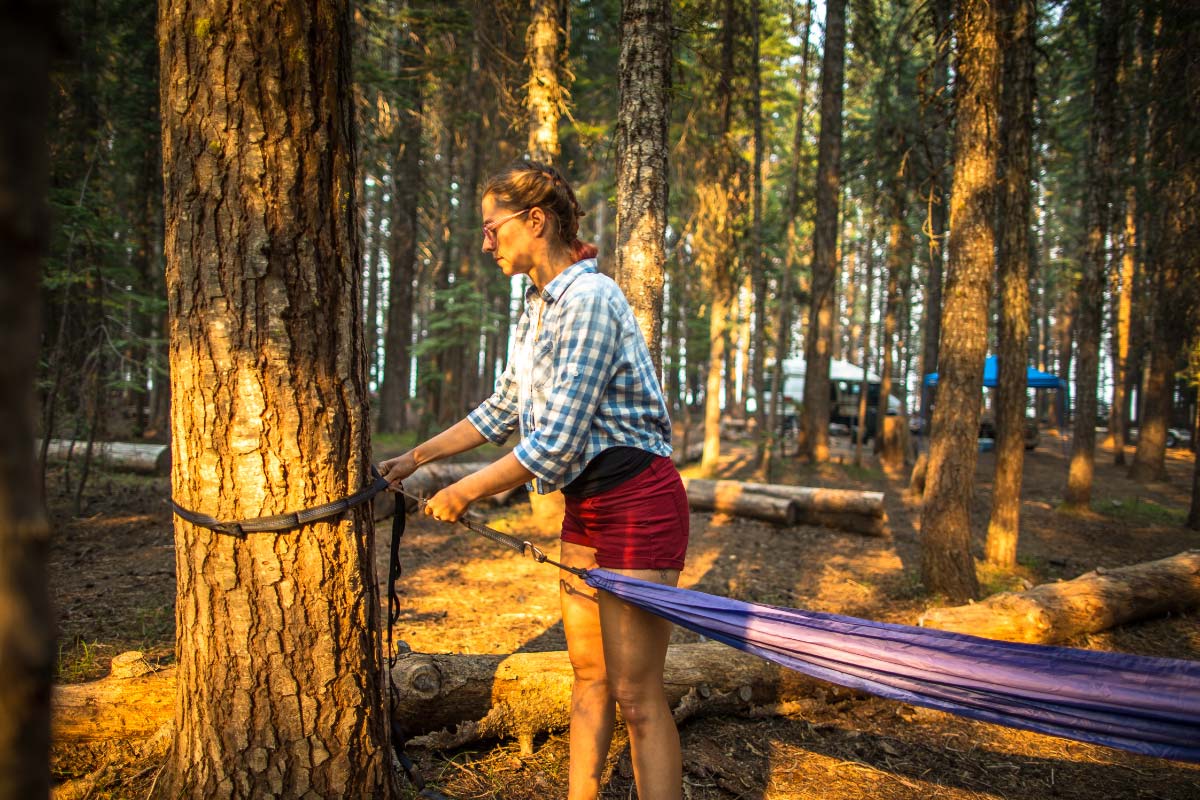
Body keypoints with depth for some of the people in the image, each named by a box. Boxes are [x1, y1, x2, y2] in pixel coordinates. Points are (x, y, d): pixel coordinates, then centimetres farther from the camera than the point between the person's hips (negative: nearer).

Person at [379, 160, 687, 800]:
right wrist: (416, 458, 21)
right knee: (588, 675, 15)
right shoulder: (538, 307, 11)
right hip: (585, 505, 9)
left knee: (636, 692, -5)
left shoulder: (589, 302, -20)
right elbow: (505, 409, 21)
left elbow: (556, 444, -24)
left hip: (637, 505, -9)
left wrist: (463, 493, -14)